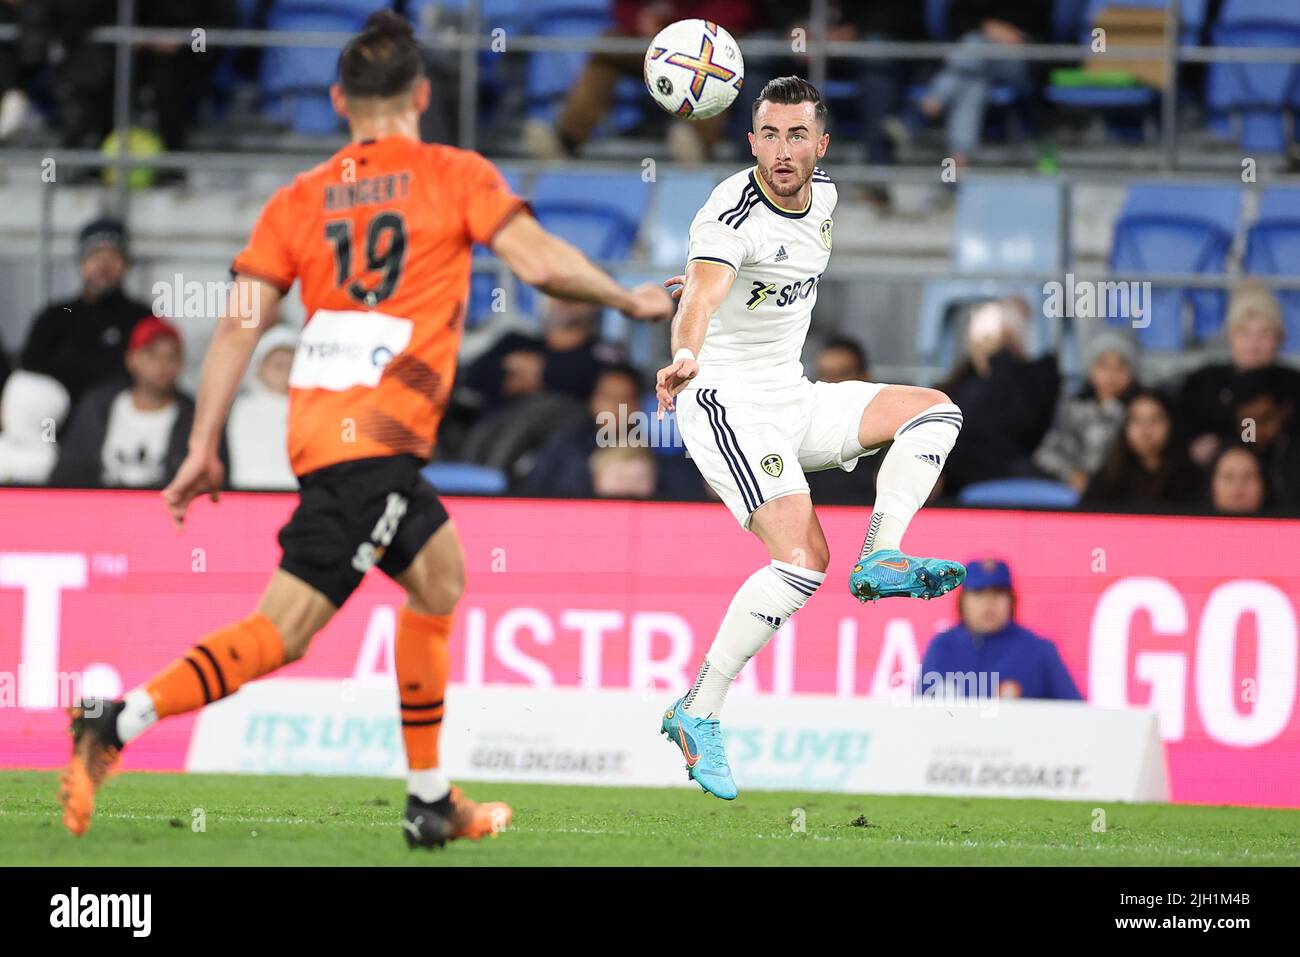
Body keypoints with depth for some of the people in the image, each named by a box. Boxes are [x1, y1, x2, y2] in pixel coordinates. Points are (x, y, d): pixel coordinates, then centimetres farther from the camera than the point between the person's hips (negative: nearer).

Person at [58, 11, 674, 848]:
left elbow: (240, 323, 7)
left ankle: (432, 801, 22)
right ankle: (121, 723, -24)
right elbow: (539, 262, -7)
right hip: (377, 439, -7)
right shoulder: (457, 176, 3)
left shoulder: (300, 199, 14)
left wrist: (205, 448, 6)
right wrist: (632, 301, 9)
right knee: (281, 630, -9)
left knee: (439, 576, 22)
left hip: (319, 426, 7)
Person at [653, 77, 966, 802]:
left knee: (935, 410, 2)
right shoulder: (732, 214, -20)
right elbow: (703, 294, -39)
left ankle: (881, 558, -14)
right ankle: (697, 715, -16)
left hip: (794, 399, 9)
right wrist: (685, 357, -58)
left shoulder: (823, 196, 5)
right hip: (729, 405, -9)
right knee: (805, 559, -21)